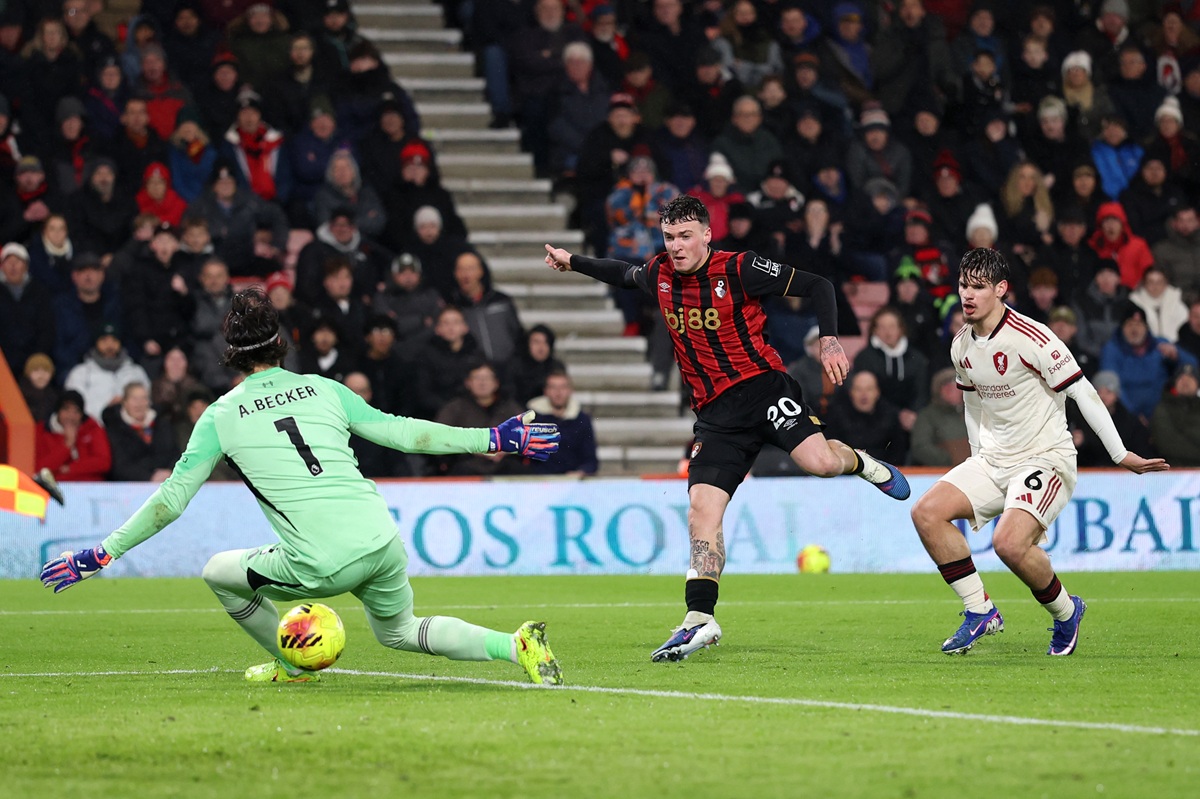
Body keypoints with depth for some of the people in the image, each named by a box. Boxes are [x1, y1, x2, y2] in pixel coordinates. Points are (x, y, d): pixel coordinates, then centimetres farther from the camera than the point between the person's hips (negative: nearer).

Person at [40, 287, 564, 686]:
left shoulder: (222, 415, 5)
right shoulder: (323, 390, 13)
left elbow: (172, 498, 5)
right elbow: (399, 431, 13)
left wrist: (102, 554, 12)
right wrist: (490, 440, 21)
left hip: (323, 568, -4)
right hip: (383, 543, 4)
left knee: (220, 573, 21)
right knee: (398, 631, 30)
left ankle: (294, 666, 31)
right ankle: (515, 645, 10)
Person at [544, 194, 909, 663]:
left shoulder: (739, 270, -8)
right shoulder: (660, 276, 8)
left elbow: (816, 286, -4)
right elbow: (625, 275, 34)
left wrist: (829, 341, -15)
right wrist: (573, 263, 30)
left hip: (761, 385, -4)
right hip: (715, 413, 4)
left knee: (818, 461, -27)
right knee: (702, 506, -10)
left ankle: (859, 463, 11)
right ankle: (700, 620, -8)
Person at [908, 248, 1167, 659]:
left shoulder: (1031, 339, -18)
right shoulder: (961, 346, 5)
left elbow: (1083, 393, -14)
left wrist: (1121, 455, -12)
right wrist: (978, 461, 21)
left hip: (1046, 457, -7)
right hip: (992, 460, 7)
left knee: (1009, 542, -28)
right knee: (927, 512, -12)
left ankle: (1066, 611, 1)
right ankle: (980, 613, -1)